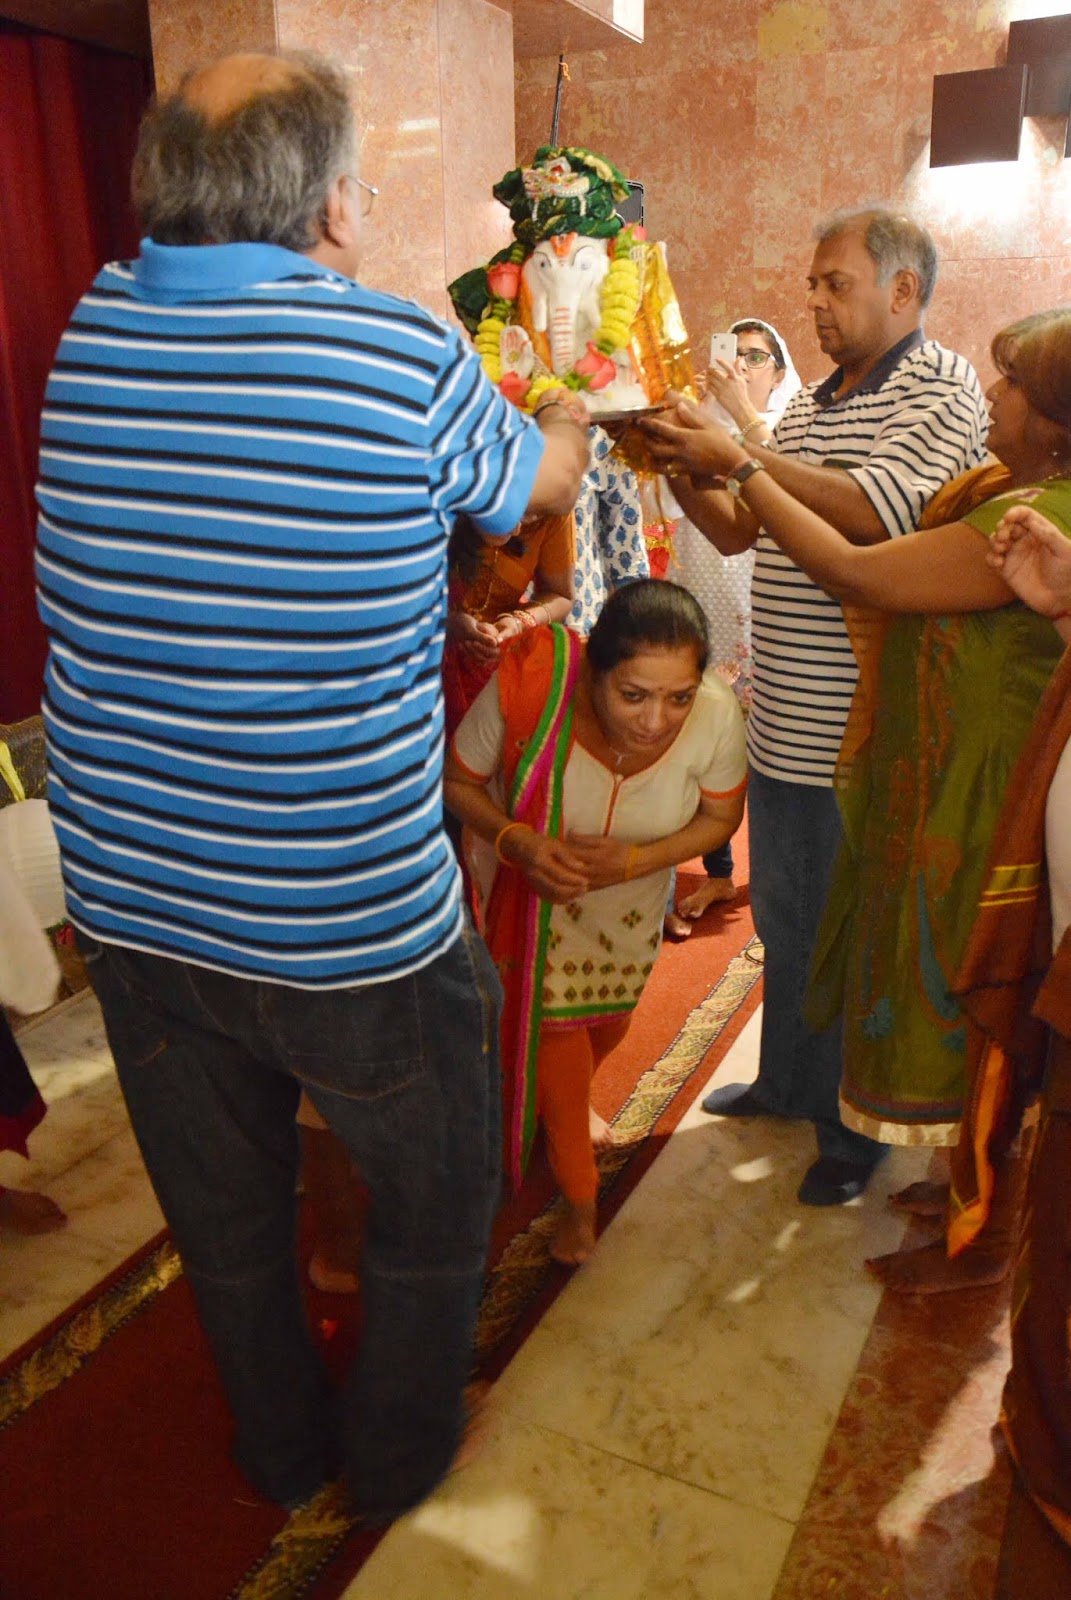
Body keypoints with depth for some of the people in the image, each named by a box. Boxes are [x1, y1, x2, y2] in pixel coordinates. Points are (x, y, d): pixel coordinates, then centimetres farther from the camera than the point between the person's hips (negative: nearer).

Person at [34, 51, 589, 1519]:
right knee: (433, 1201, 23)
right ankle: (397, 1461, 45)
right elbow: (537, 485, 4)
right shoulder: (408, 356, -16)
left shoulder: (89, 334, -1)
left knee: (223, 1215, 25)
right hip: (352, 932, -5)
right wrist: (572, 414, 29)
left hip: (127, 905, 6)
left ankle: (282, 1453, 51)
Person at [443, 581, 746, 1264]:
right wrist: (516, 842, -38)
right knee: (555, 1025, -1)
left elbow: (721, 816, -15)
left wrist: (632, 860, -30)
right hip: (536, 885, -2)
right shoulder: (530, 687, -39)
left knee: (611, 1018, 23)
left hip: (634, 890, 3)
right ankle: (580, 1197, 27)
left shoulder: (717, 714, -35)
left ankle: (567, 1107, 59)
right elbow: (458, 780, -20)